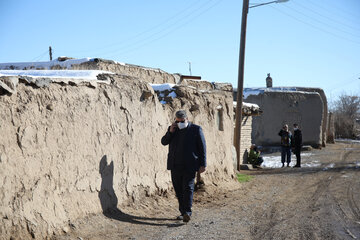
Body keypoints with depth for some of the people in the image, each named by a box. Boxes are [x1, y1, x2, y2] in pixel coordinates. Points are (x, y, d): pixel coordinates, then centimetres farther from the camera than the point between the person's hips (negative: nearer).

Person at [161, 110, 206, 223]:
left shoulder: (196, 129, 1)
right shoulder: (173, 129, 14)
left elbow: (202, 147, 1)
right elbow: (164, 142, 10)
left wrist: (202, 164, -4)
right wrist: (170, 132, -7)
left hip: (189, 166, -4)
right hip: (175, 166, 5)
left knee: (188, 188, -12)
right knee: (178, 190, 6)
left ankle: (187, 212, -17)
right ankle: (183, 212, 13)